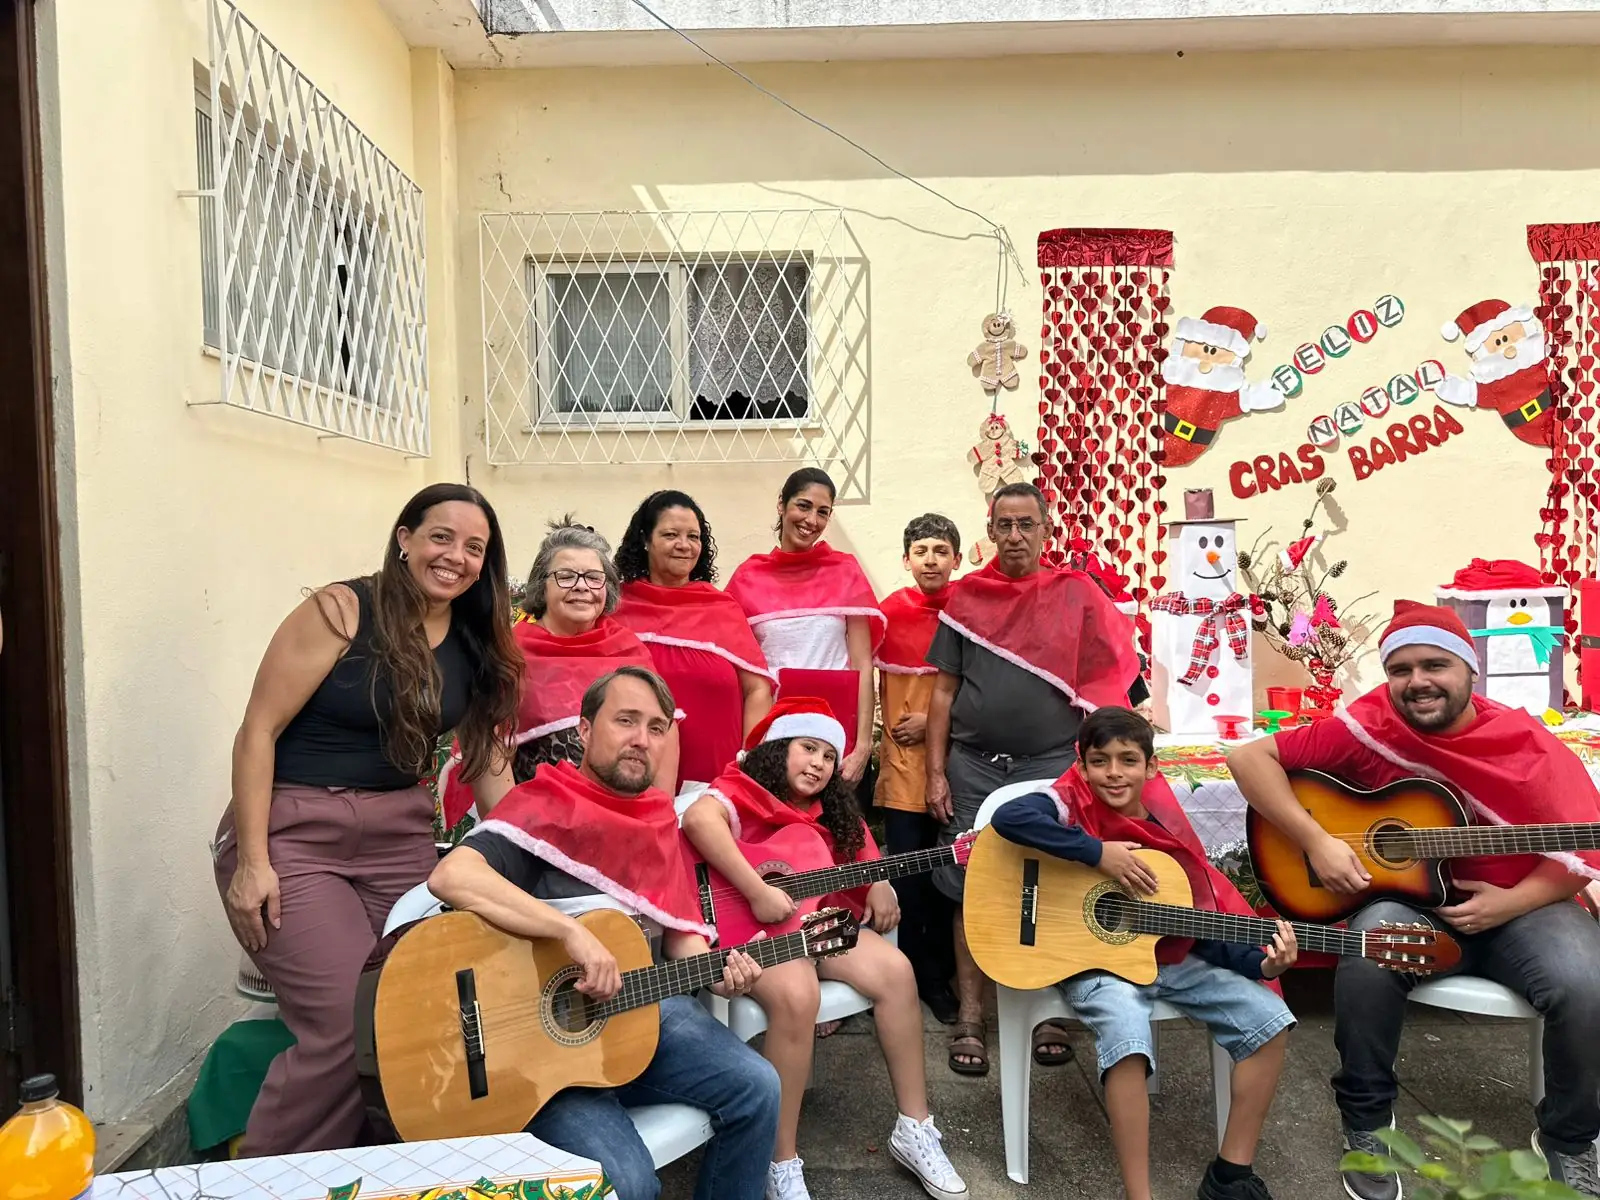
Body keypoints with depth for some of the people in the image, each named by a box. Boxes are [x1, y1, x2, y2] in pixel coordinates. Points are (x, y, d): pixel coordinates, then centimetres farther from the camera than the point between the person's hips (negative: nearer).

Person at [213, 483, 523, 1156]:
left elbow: (487, 761, 11)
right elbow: (258, 731, -11)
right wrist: (252, 860, -13)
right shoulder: (341, 612, -11)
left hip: (402, 834, 5)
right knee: (350, 1028, -11)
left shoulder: (476, 646, 6)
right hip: (293, 831, -5)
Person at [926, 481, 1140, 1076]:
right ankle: (970, 1019, 15)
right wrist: (936, 772, 1)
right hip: (973, 765, 1)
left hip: (1051, 764, -1)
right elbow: (944, 691, 6)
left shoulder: (1077, 594, 4)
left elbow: (1102, 685, 4)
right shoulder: (966, 597, 6)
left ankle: (1047, 1014, 21)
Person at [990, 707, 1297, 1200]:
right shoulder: (1075, 802, -14)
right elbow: (1008, 817, -35)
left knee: (1268, 1016, -4)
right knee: (1129, 1032, -34)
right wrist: (1099, 853, -32)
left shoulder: (1170, 831, 0)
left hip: (1170, 960, 6)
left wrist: (1258, 962, -13)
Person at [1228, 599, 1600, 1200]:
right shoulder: (1368, 726, -12)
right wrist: (1316, 841, -21)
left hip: (1516, 906, 1)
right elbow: (1250, 757, -13)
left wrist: (1509, 904, -20)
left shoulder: (1531, 747, -10)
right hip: (1406, 896, -1)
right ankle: (1366, 1122, -7)